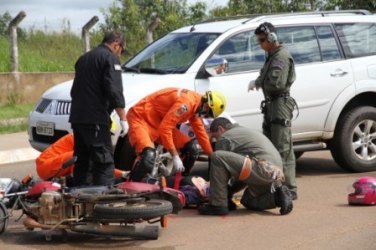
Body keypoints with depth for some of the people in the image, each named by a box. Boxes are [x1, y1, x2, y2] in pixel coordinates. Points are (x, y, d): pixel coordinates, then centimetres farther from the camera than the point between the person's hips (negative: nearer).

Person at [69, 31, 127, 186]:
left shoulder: (84, 58, 22)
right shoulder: (110, 58, -5)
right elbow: (114, 91, -15)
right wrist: (123, 119, -13)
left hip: (77, 117, 9)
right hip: (95, 119, -8)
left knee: (82, 160, 16)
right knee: (104, 162, -9)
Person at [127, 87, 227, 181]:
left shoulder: (195, 105, 5)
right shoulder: (186, 103, -26)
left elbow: (200, 132, 17)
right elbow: (164, 128, -29)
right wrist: (175, 156, -25)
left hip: (158, 122, 10)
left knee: (192, 149, 3)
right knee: (148, 159, -35)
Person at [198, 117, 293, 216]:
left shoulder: (224, 138, 4)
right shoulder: (245, 131, 32)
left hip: (263, 169, -10)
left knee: (217, 157, -11)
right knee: (248, 201, 30)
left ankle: (218, 205, -10)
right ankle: (277, 195, 7)